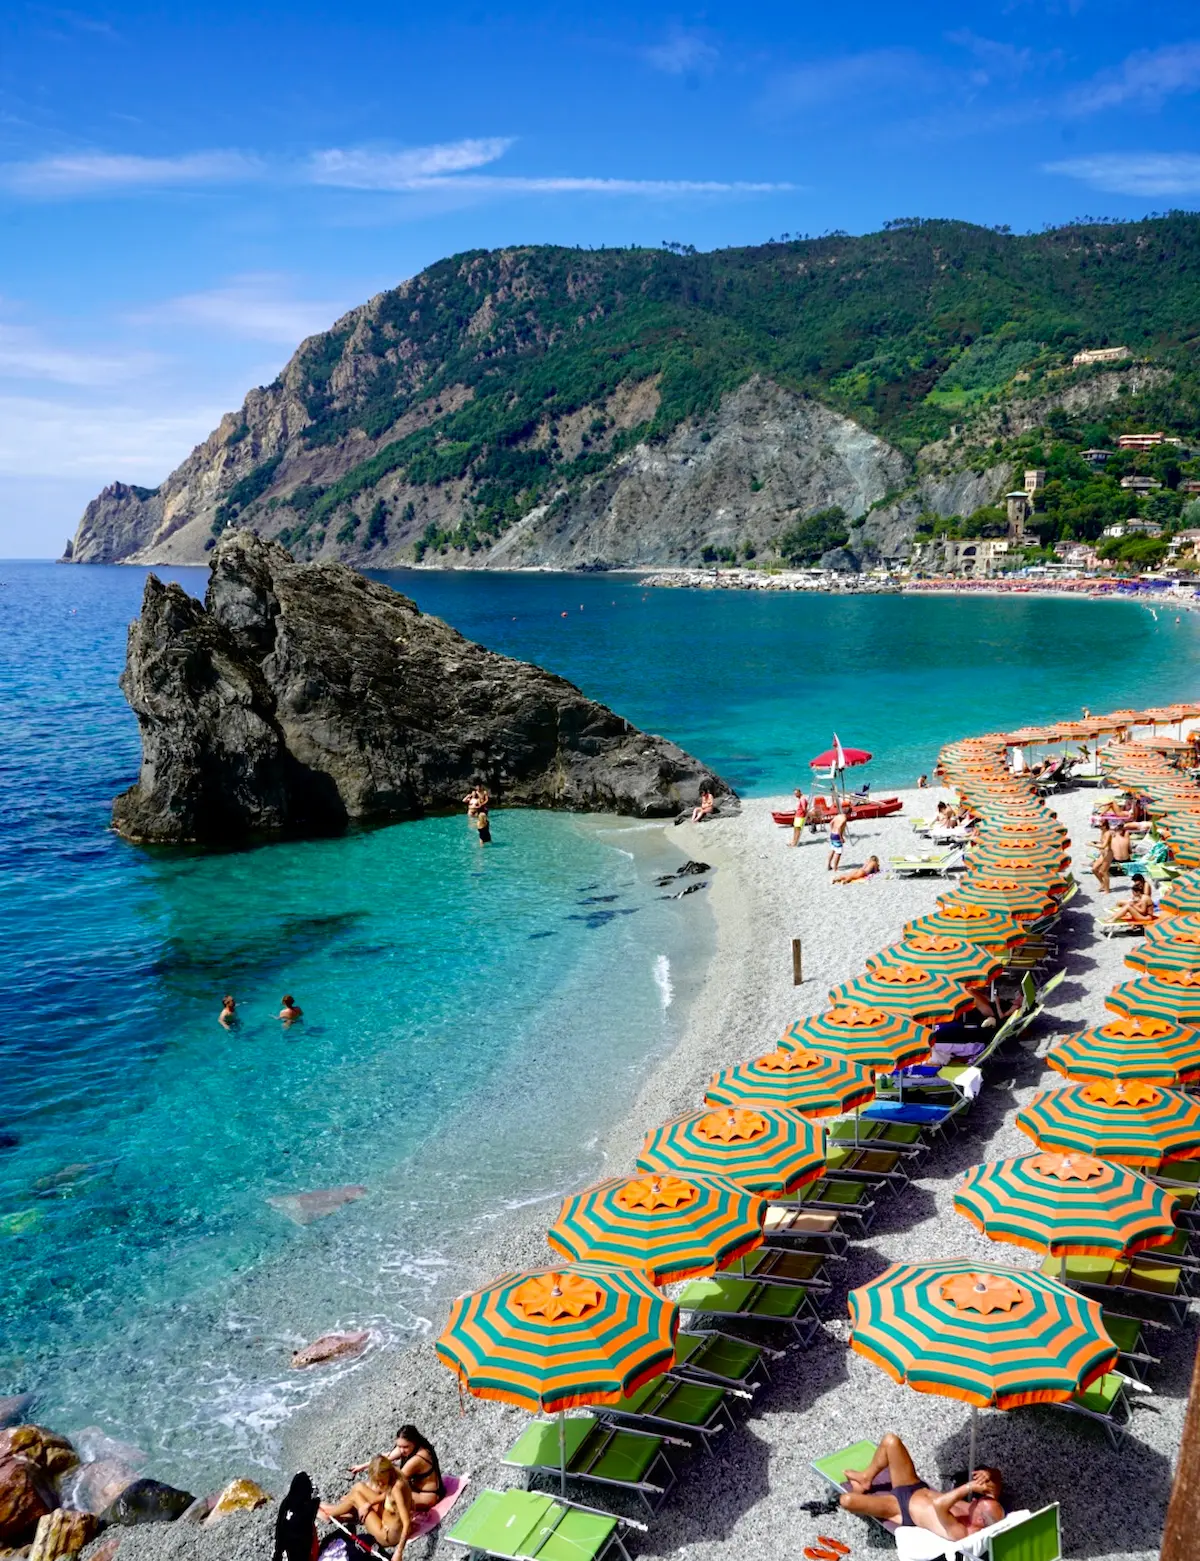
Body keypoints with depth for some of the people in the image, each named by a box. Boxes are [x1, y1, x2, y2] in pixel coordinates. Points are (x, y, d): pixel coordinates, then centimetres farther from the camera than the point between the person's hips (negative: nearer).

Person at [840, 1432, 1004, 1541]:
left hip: (902, 1509, -8)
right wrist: (988, 1476, -29)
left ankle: (861, 1493, 19)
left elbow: (939, 1505, -54)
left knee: (847, 1500, -22)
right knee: (890, 1440, 1)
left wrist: (970, 1487, -49)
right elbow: (996, 1475, -6)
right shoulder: (986, 1507, -16)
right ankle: (866, 1477, 27)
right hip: (917, 1488, 8)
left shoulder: (960, 1533, -37)